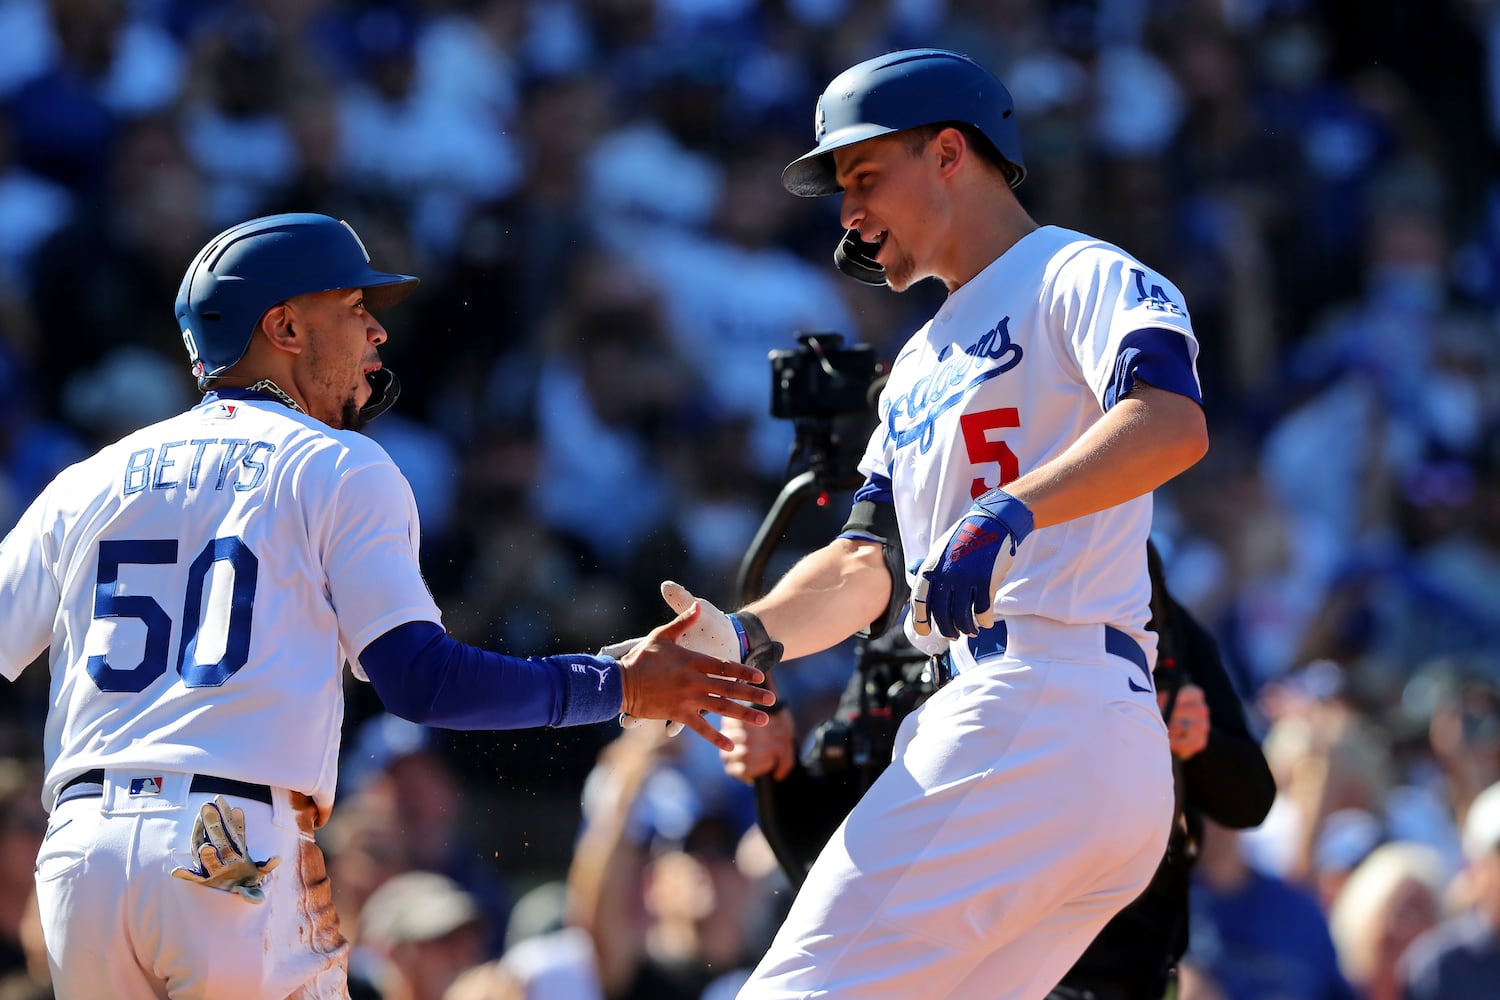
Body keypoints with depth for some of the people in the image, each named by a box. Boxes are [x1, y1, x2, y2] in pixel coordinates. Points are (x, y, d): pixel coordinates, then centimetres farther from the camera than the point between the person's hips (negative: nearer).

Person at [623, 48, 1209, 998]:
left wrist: (1013, 509, -34)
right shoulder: (921, 364, 30)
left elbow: (1173, 422, -20)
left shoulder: (1075, 277, 1)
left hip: (1048, 703, -10)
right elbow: (867, 566, 21)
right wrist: (742, 634, 0)